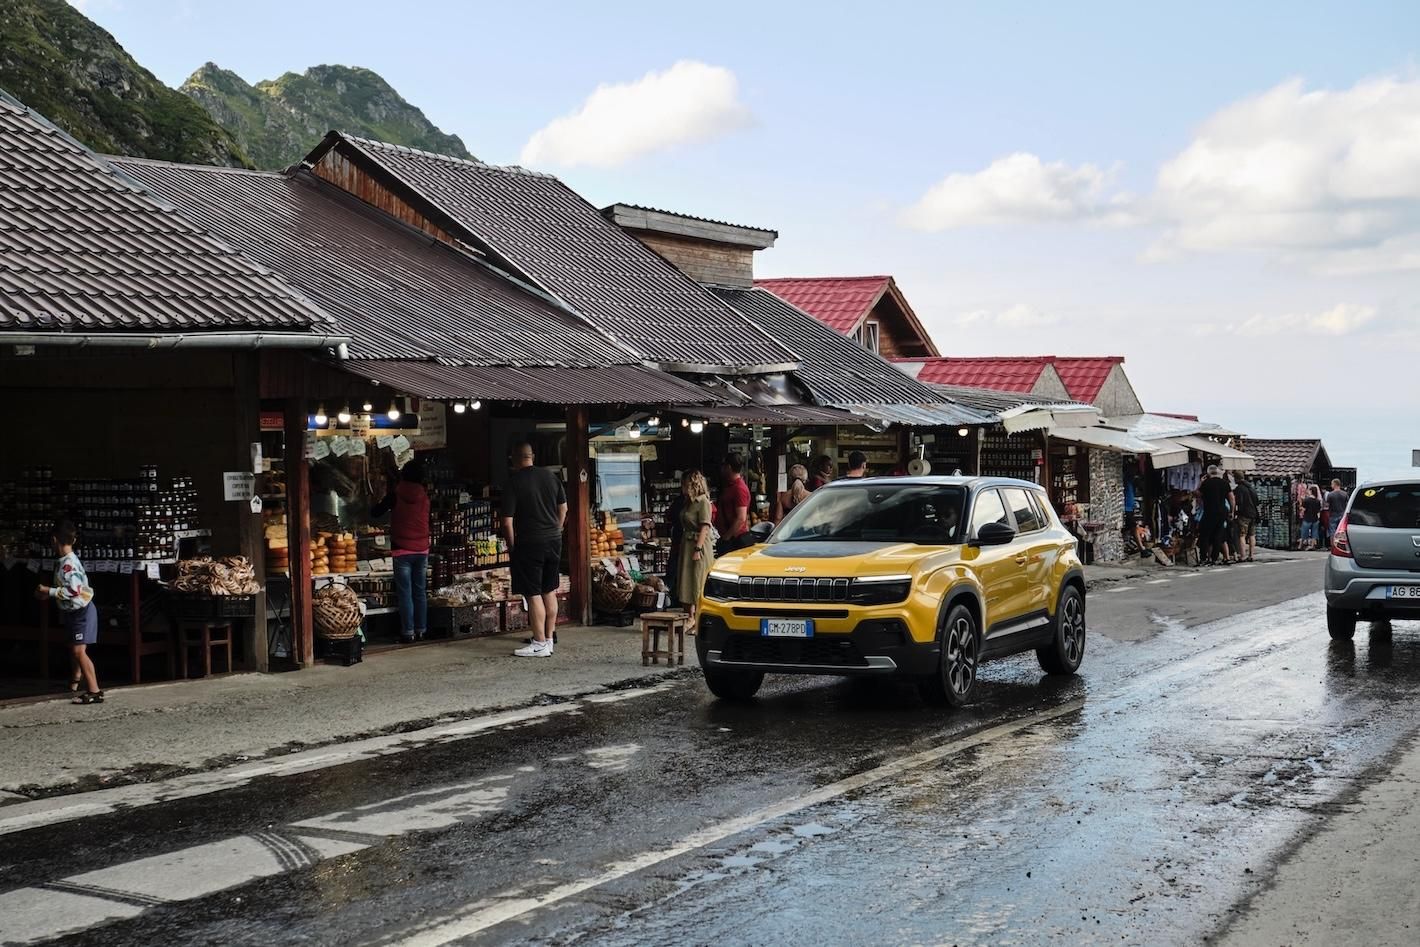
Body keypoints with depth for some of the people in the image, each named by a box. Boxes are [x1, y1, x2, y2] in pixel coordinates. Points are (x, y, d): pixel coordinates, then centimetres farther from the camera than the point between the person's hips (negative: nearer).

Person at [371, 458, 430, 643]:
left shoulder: (396, 494, -8)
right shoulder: (424, 496, 2)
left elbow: (375, 512, 1)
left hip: (402, 551, -4)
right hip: (422, 550, 4)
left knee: (405, 594, -1)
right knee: (420, 592, 11)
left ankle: (408, 632, -3)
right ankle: (421, 630, 13)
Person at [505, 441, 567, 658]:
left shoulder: (513, 483, -13)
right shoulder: (551, 476, 4)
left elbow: (508, 521, -14)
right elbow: (563, 508, 13)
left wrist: (511, 545, -1)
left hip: (528, 544, -6)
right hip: (553, 541, 6)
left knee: (533, 595, -2)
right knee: (550, 591, 14)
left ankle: (540, 644, -1)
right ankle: (549, 637, 21)